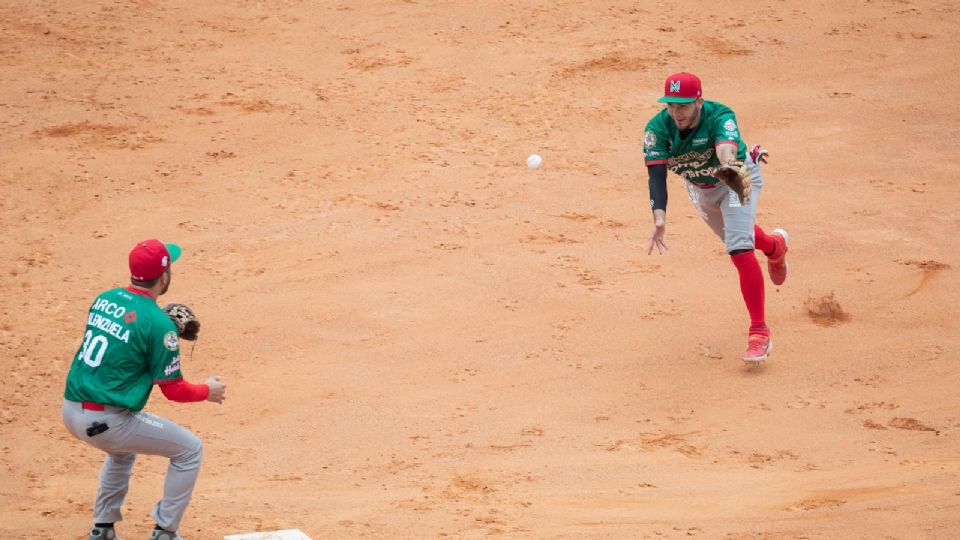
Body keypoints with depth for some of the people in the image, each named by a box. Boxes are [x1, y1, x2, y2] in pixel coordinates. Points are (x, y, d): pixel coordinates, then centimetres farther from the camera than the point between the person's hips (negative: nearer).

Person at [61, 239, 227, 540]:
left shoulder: (104, 300, 7)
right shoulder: (158, 324, -14)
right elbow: (173, 389, -8)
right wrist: (208, 391, 12)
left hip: (71, 411, 8)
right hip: (106, 422, -8)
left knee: (124, 447, 37)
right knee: (189, 450, 9)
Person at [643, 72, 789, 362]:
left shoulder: (720, 117, -38)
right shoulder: (658, 128, -28)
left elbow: (726, 148, -58)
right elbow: (656, 173, -36)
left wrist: (730, 162, -83)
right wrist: (659, 217, -52)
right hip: (699, 187, 5)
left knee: (739, 249, -23)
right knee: (734, 236, 27)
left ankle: (759, 332, -18)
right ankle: (774, 245, 64)